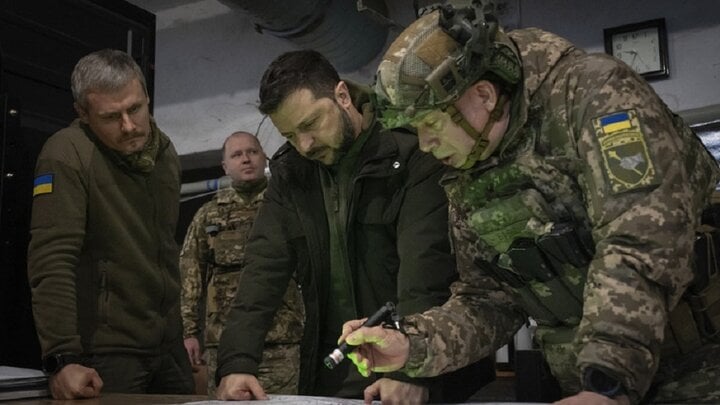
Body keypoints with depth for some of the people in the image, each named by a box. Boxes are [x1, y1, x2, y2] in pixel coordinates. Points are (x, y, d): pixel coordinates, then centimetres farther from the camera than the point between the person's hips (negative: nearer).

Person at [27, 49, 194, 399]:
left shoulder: (166, 153, 6)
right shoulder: (66, 155, -16)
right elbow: (52, 261, -22)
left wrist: (181, 331, 15)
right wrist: (63, 358, -27)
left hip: (168, 346, 7)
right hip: (104, 353, -6)